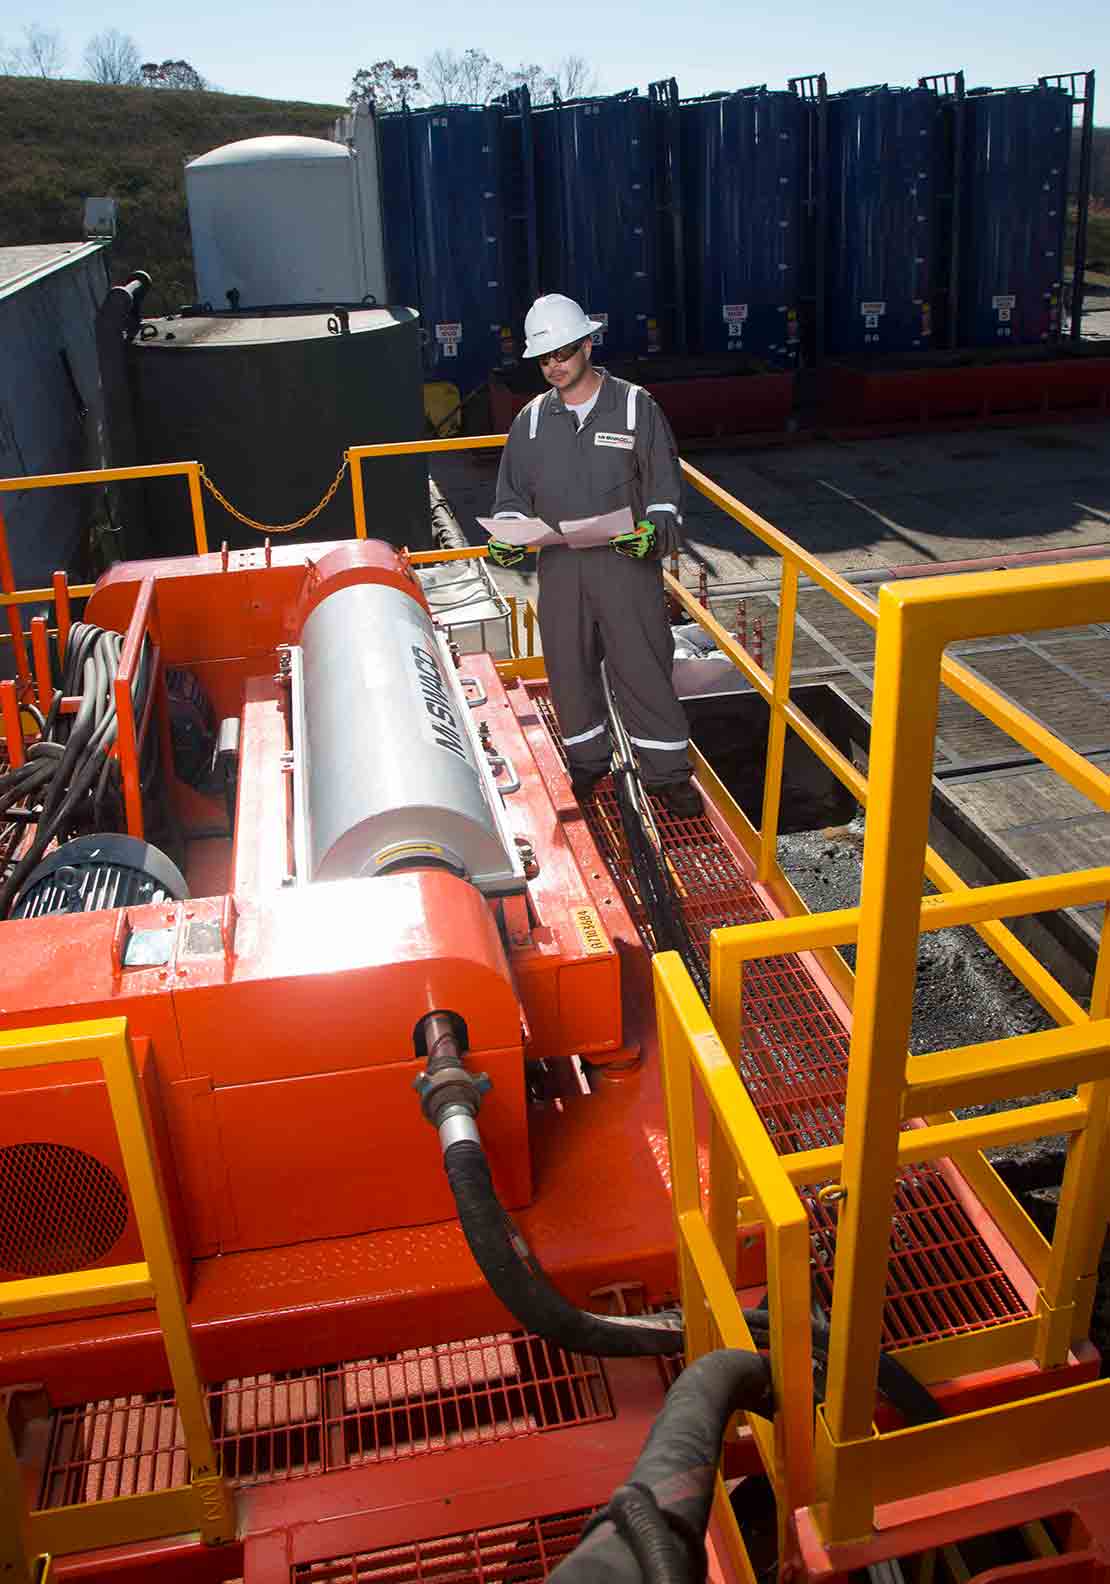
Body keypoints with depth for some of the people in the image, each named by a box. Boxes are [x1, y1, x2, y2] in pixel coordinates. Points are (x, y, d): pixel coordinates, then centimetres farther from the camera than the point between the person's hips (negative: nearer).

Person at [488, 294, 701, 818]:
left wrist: (654, 531, -19)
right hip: (558, 565, 4)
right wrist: (506, 536, -5)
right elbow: (513, 494, 15)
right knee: (568, 666, 9)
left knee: (642, 665, -3)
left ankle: (668, 772, 9)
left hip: (626, 561, -3)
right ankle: (587, 760, 28)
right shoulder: (532, 420, 10)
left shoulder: (635, 407, 1)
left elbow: (664, 486, 0)